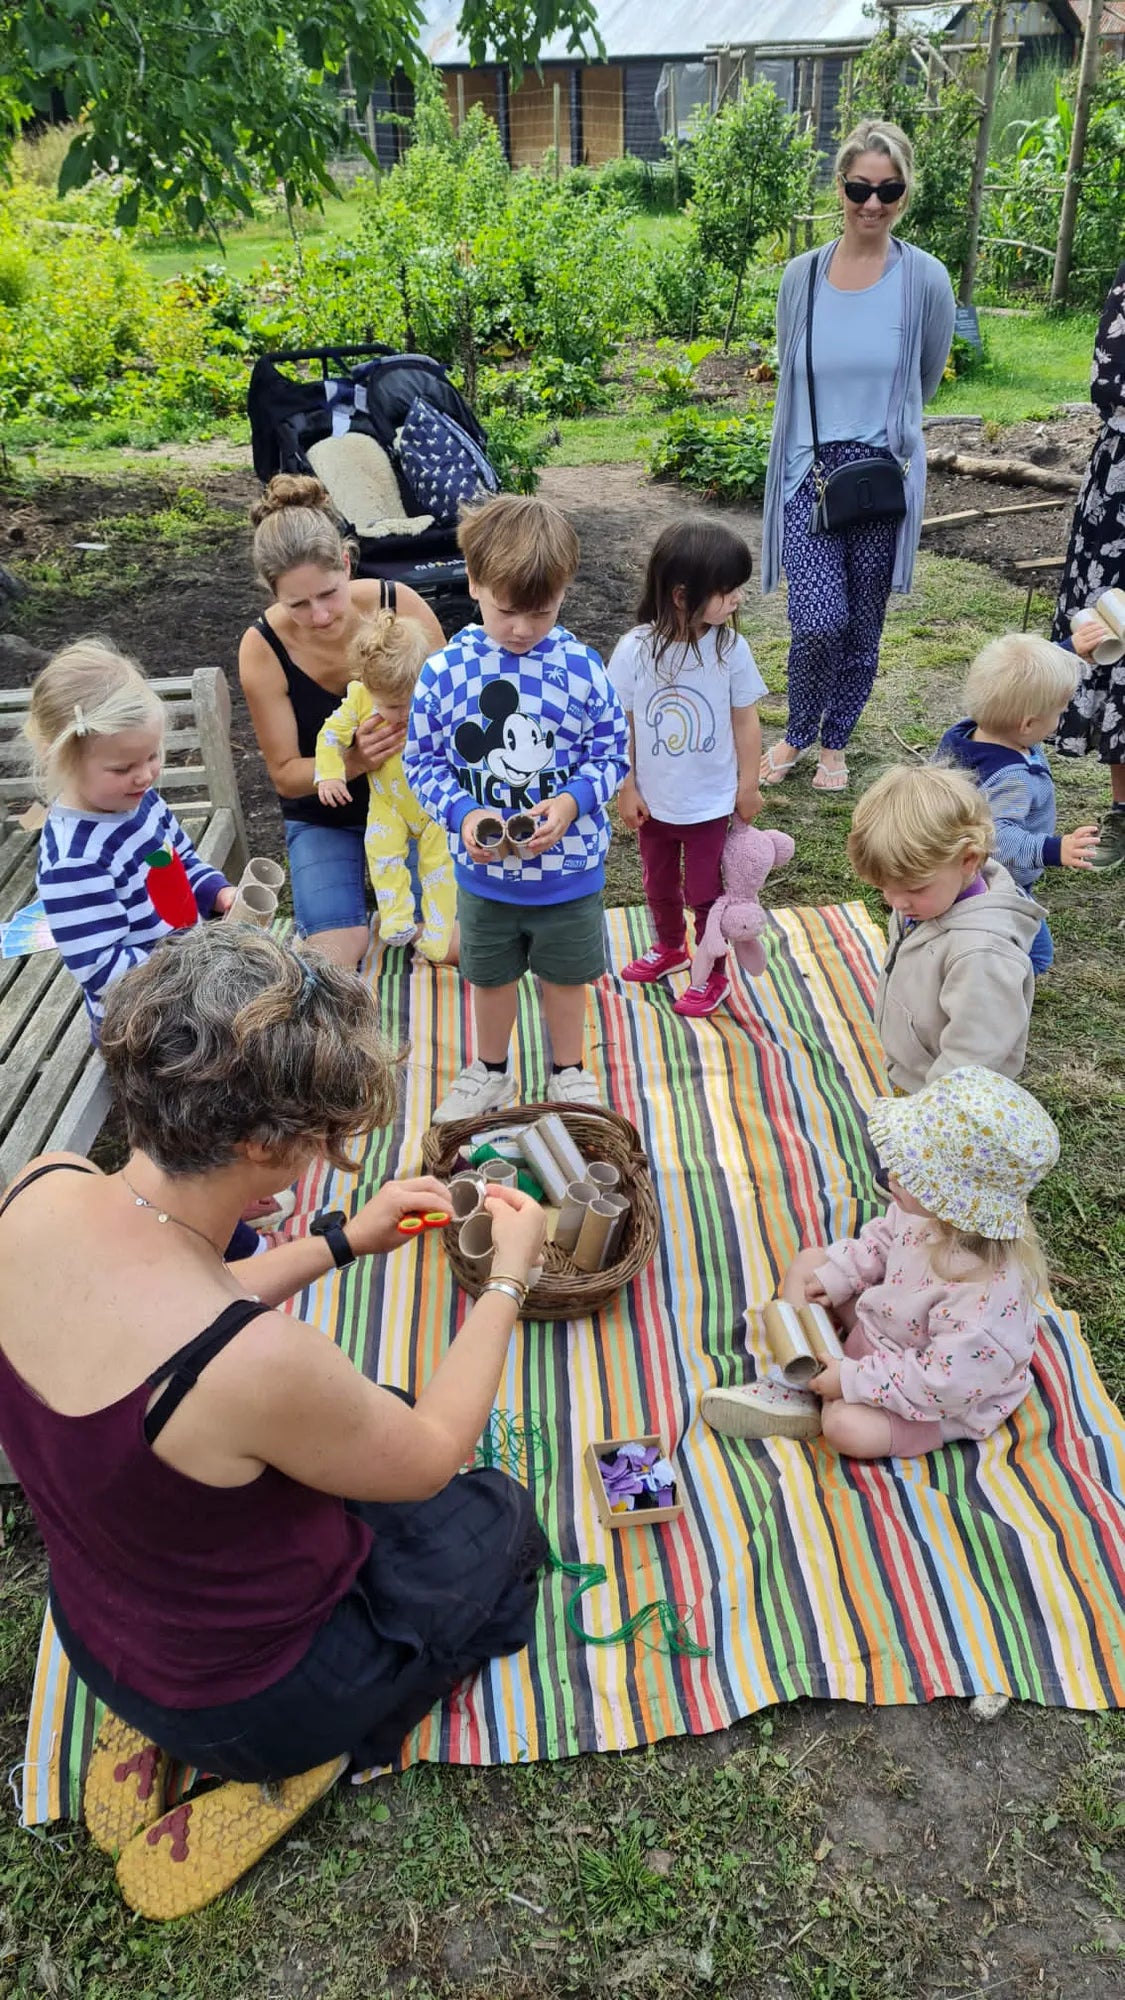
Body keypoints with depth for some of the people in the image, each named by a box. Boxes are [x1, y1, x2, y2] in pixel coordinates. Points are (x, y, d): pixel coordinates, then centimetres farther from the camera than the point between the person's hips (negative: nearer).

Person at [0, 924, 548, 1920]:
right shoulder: (259, 1364, -41)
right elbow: (432, 1456, -19)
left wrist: (341, 1240, -1)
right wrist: (509, 1279, -9)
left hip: (99, 1625, 6)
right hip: (242, 1698, -5)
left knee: (384, 1423, 27)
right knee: (503, 1517, 19)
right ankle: (303, 1765, 10)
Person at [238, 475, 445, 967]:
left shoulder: (400, 605, -22)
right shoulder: (263, 648, -21)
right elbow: (285, 775, -14)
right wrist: (354, 762, -33)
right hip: (324, 818, 0)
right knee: (336, 958, -14)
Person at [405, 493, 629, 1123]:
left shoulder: (582, 669, -14)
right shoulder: (445, 670, -13)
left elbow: (613, 752, -6)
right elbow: (423, 758, -5)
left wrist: (574, 800, -24)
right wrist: (462, 812, -22)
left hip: (569, 871, -1)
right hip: (484, 872, 1)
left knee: (566, 976, 19)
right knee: (491, 976, 22)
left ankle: (569, 1073, 43)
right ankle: (490, 1073, 46)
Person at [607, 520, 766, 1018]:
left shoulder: (730, 647, -17)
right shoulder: (635, 649, -18)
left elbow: (745, 721, -6)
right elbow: (621, 726, -8)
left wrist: (748, 786, 0)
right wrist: (627, 789, -3)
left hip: (712, 802, -1)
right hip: (655, 801, 2)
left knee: (705, 891, 11)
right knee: (659, 884, 23)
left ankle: (713, 975, 33)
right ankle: (669, 948, 50)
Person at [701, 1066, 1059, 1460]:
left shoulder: (989, 1291, -41)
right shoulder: (930, 1210, -19)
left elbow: (945, 1382, -34)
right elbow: (883, 1240, 4)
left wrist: (853, 1381, -27)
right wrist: (836, 1277, -6)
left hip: (941, 1399, -8)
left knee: (846, 1427, -28)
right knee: (809, 1264, 5)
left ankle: (822, 1394, 6)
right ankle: (795, 1386, 0)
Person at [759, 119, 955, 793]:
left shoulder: (926, 279, -4)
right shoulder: (802, 275, 1)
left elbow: (925, 382, 11)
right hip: (811, 471, 0)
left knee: (863, 626, 8)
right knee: (820, 621, -12)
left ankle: (836, 743, 29)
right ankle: (797, 733, 15)